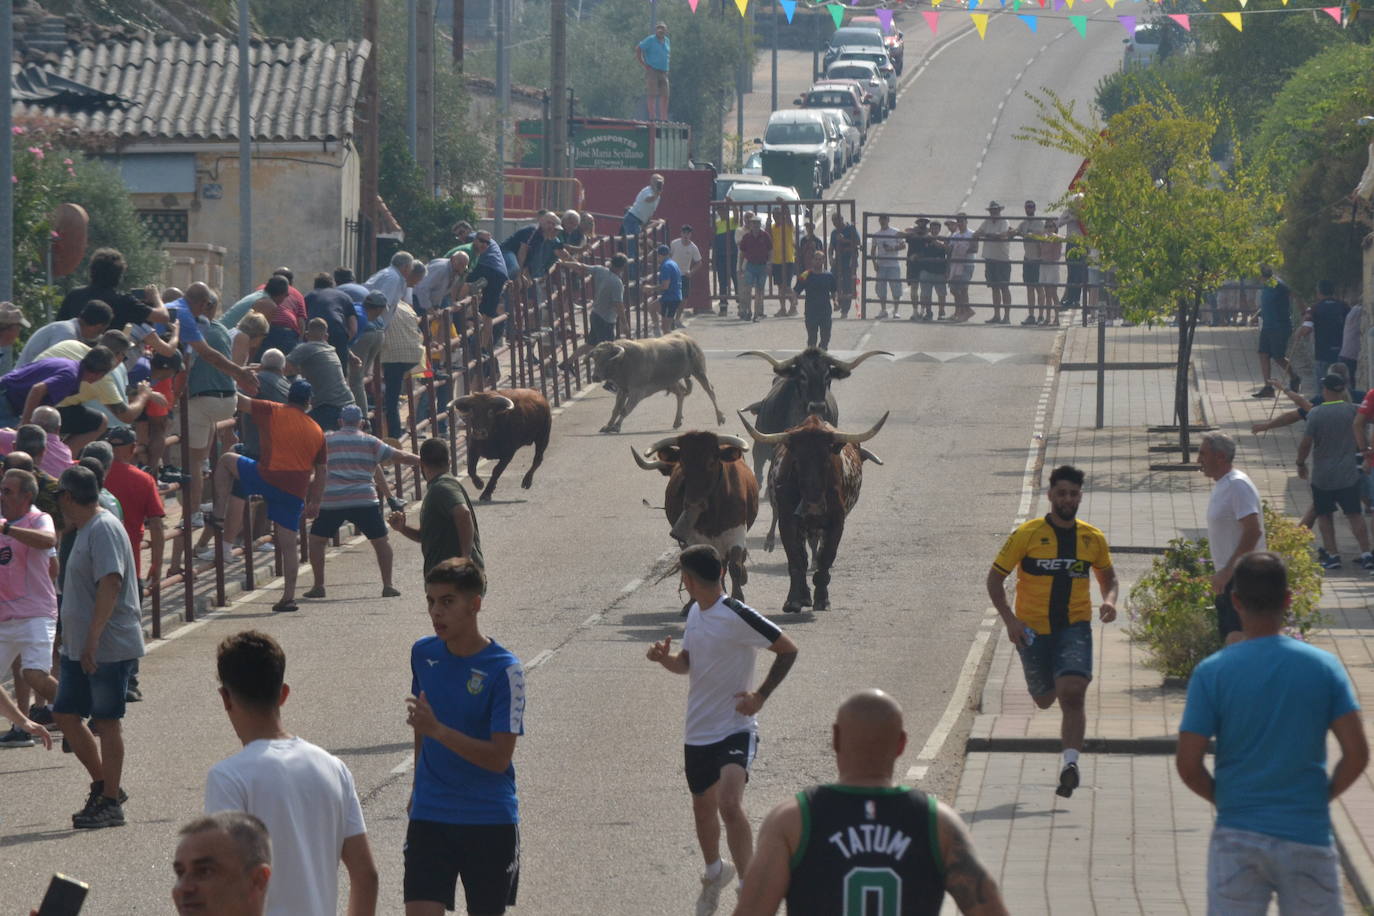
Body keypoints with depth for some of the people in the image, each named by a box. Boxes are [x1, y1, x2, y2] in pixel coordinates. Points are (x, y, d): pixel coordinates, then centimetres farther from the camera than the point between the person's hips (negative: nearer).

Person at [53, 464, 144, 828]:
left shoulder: (103, 529, -15)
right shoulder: (86, 530, 16)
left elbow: (111, 583, -24)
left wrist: (93, 639, -25)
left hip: (108, 647, -10)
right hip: (79, 647, 10)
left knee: (107, 720, -3)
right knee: (66, 715, 10)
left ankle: (111, 802, 4)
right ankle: (104, 785, 20)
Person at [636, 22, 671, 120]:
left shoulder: (667, 41, 14)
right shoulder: (650, 40, -5)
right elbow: (637, 49, -8)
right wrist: (644, 65, -11)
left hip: (664, 72, 7)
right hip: (652, 71, -7)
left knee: (664, 96, 3)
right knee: (652, 95, -9)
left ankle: (664, 118, 5)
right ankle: (652, 118, -11)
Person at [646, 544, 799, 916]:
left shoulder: (737, 616, -18)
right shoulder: (695, 612, 7)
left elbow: (788, 650, -11)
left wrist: (760, 695, -15)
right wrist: (666, 658, -3)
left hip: (735, 729, -8)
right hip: (697, 732, 8)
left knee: (730, 805, -26)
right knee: (703, 807, 21)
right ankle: (714, 873, 46)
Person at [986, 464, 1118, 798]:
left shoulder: (1092, 539, 2)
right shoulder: (1028, 534, -6)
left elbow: (1107, 574, 19)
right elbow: (995, 577, -2)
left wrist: (1109, 600, -4)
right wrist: (1009, 619, -13)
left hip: (1075, 626, 0)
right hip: (1033, 629, 0)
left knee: (1072, 693, -20)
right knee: (1045, 699, 9)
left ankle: (1070, 763, -20)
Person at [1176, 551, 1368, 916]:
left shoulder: (1212, 672, -6)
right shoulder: (1324, 667, -2)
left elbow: (1188, 764, -7)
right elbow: (1357, 755, -6)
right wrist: (1322, 795, 10)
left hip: (1237, 838, -1)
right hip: (1308, 835, 1)